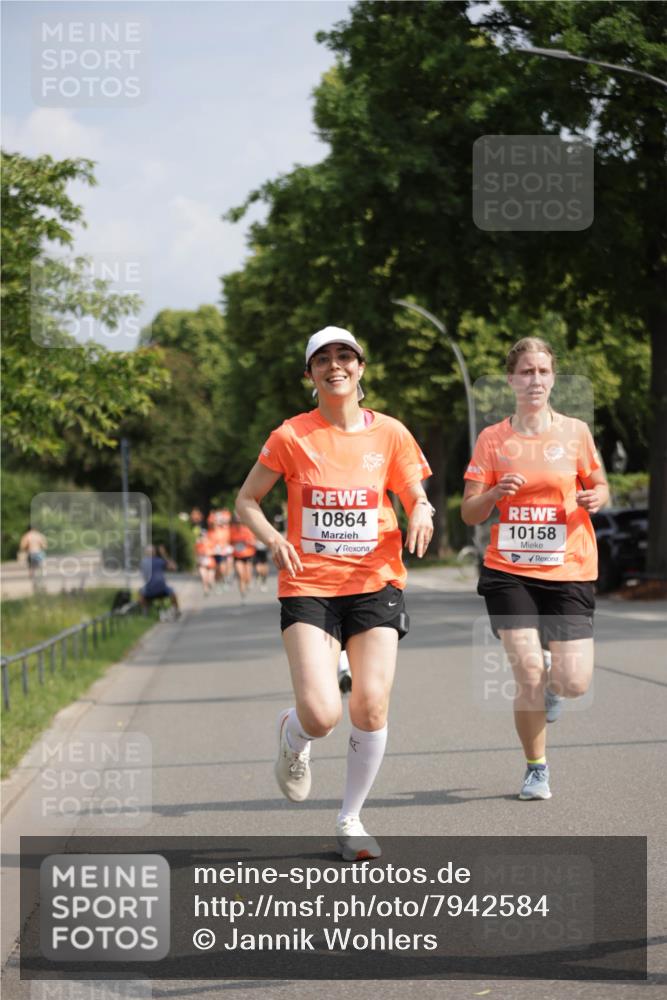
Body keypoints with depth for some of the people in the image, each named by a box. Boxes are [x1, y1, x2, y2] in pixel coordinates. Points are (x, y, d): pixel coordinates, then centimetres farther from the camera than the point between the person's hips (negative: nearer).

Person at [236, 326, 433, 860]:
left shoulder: (390, 434, 4)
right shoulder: (291, 436, 0)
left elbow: (418, 500, 10)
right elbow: (247, 501, 6)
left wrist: (422, 515, -15)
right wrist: (273, 538, -14)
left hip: (375, 583, 2)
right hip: (309, 585, -2)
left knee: (371, 710, -8)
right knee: (321, 715, -16)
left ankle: (351, 819, 14)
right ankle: (292, 736, 23)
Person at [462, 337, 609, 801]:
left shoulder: (575, 431, 2)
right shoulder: (492, 439, 2)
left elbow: (600, 488, 12)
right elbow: (470, 513, 3)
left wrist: (595, 498, -11)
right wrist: (496, 493, -18)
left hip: (569, 570, 0)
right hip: (509, 570, 0)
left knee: (574, 684, -7)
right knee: (528, 672, -10)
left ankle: (553, 685, 32)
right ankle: (536, 769, 13)